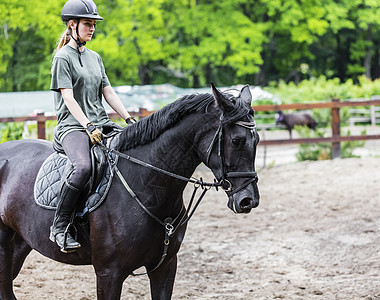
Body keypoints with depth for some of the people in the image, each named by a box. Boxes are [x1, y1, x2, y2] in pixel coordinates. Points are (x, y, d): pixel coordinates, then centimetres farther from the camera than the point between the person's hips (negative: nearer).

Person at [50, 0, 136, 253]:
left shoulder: (94, 57, 19)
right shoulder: (63, 57, -3)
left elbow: (108, 92, 17)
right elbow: (68, 98, -12)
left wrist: (129, 118, 4)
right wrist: (88, 126, -23)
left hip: (102, 123, 7)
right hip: (72, 125, -7)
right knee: (84, 167, -36)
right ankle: (59, 227, -25)